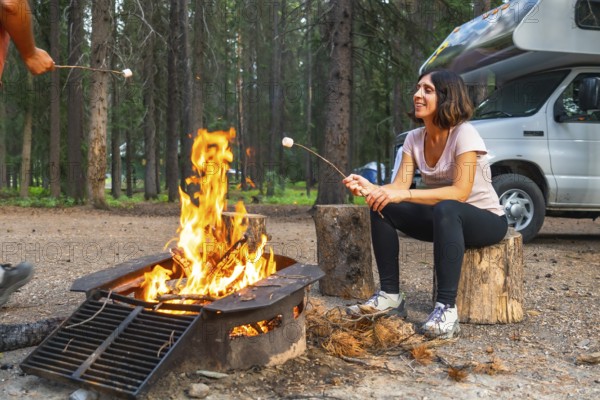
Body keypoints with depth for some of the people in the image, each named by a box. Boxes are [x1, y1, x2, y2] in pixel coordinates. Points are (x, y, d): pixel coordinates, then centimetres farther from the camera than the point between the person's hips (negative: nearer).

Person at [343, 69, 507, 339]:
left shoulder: (464, 134, -19)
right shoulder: (414, 138, 0)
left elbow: (460, 192, -30)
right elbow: (399, 186, -9)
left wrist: (404, 195, -38)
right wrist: (371, 189, -31)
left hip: (486, 220, -6)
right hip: (443, 219, 6)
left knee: (445, 210, -39)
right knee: (381, 208, -12)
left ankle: (446, 308, -37)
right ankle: (390, 296, -9)